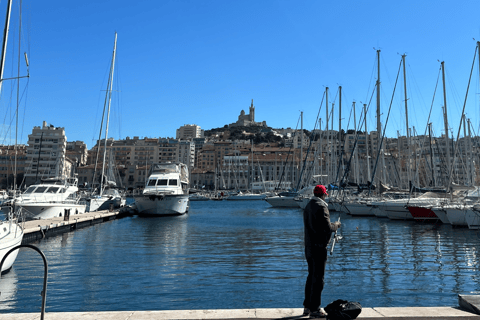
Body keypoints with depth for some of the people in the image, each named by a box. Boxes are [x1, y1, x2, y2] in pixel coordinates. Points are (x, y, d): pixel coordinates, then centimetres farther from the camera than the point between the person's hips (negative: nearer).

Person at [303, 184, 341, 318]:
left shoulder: (308, 206, 13)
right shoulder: (321, 207, -15)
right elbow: (328, 228, -18)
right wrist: (336, 225, 2)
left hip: (308, 246, 9)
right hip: (318, 247, -9)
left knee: (311, 276, 17)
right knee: (318, 278, -1)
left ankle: (307, 307, 25)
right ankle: (314, 309, 6)